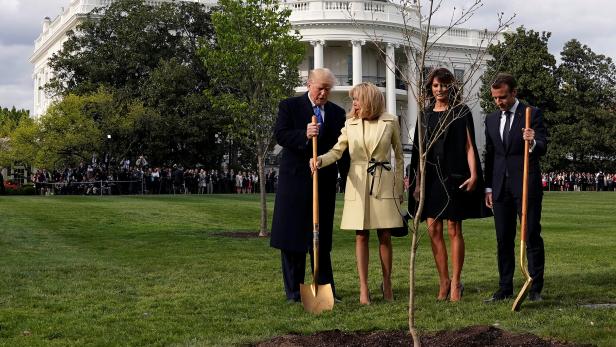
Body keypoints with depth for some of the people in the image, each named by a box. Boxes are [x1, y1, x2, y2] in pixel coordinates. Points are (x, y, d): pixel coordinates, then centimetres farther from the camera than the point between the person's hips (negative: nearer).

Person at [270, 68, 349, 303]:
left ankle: (325, 288, 17)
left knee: (322, 238, 9)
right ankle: (293, 291, 8)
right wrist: (304, 135, -28)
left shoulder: (337, 113, 11)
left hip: (324, 181, 3)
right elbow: (280, 135, -11)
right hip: (295, 179, -3)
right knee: (292, 237, 1)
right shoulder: (289, 106, 1)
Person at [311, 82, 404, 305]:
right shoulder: (350, 123, 5)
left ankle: (387, 284, 16)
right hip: (358, 183, 1)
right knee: (361, 236, 0)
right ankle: (363, 288, 3)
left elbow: (398, 155, 8)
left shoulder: (390, 122, 1)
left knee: (385, 236, 3)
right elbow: (337, 151, -1)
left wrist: (399, 186, 7)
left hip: (383, 182, -1)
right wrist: (320, 160, -21)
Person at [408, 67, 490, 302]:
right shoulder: (426, 115, 13)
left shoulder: (461, 113, 2)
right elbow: (420, 150, 13)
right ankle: (444, 281, 11)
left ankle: (455, 283, 5)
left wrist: (473, 175, -13)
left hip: (453, 175, -4)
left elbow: (469, 146, -2)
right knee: (433, 230, 1)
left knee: (454, 230, -2)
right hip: (430, 175, 4)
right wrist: (418, 182, 9)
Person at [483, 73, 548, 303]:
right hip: (501, 187, 5)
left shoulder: (532, 114, -3)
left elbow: (543, 148, -10)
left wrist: (533, 142, -33)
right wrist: (488, 187, 12)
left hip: (527, 185, -5)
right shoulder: (491, 119, 12)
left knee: (532, 237, -2)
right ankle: (505, 288, 13)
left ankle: (535, 288, 4)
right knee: (503, 240, 7)